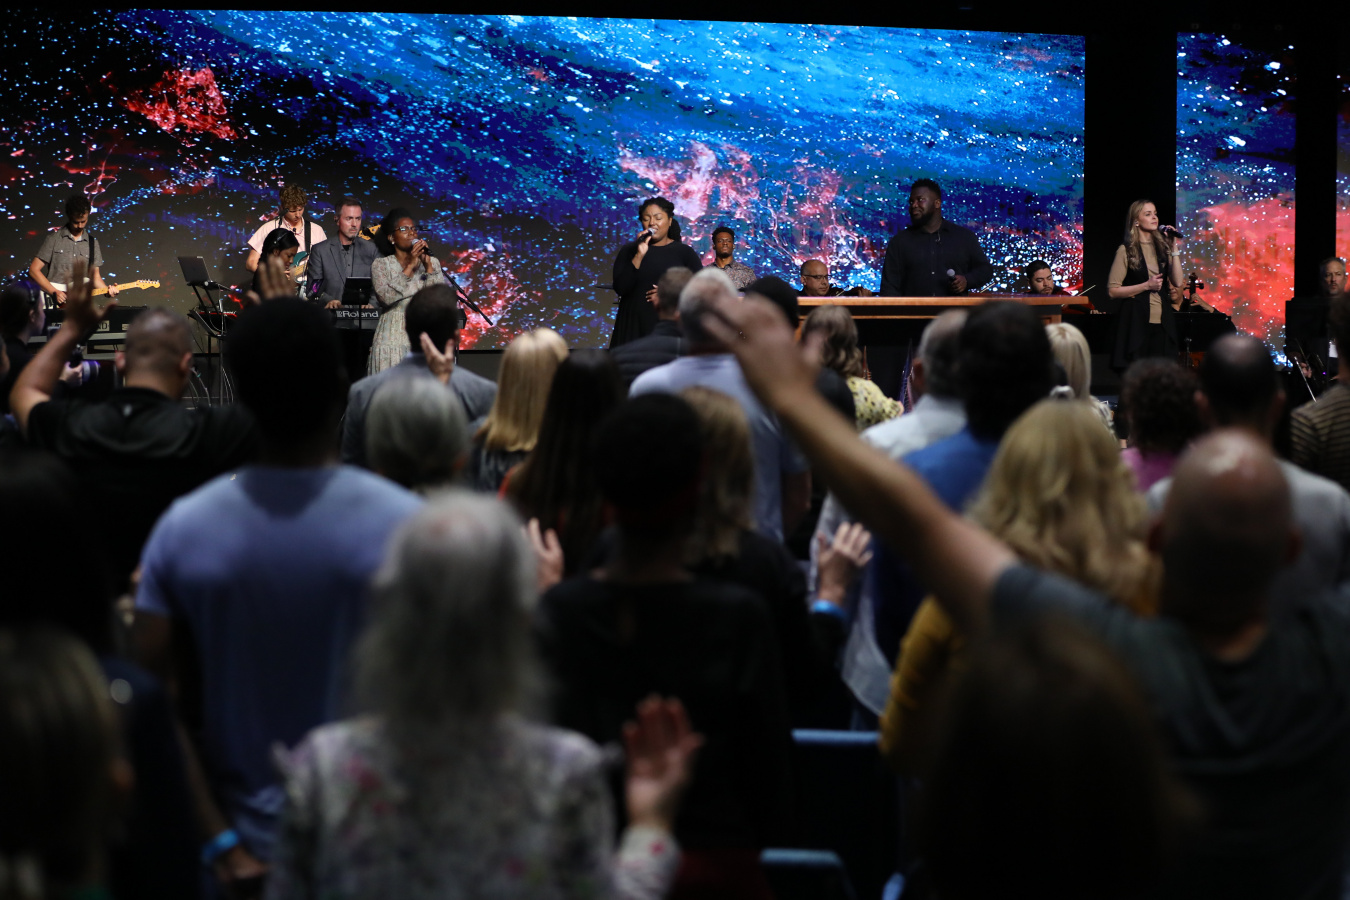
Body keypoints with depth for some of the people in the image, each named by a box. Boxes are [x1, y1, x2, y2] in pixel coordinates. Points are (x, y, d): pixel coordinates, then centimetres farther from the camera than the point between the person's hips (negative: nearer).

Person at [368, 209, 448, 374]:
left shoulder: (432, 262, 12)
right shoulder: (381, 265, 5)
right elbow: (387, 297, -12)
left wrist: (428, 265, -7)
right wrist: (410, 266, -12)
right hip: (393, 340, -2)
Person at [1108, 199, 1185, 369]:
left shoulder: (1162, 247, 10)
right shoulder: (1126, 250, -2)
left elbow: (1178, 282, -2)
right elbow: (1113, 290, -6)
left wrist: (1174, 249, -5)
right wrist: (1146, 286, -12)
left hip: (1163, 322, 4)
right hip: (1136, 322, -4)